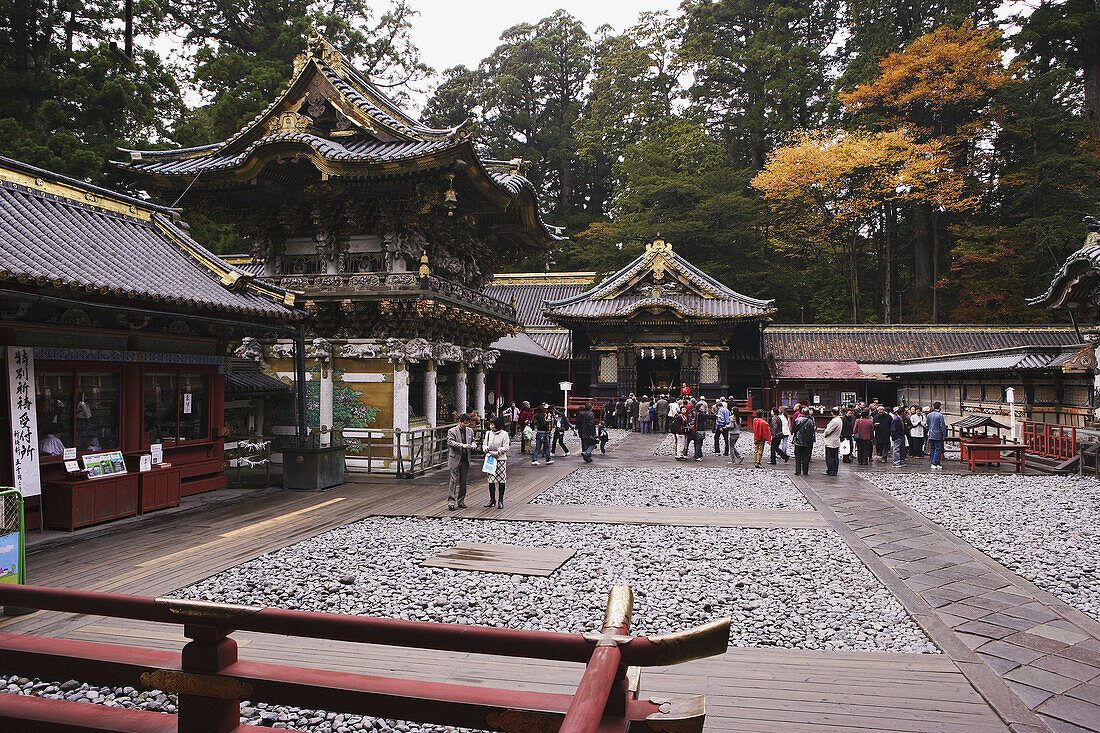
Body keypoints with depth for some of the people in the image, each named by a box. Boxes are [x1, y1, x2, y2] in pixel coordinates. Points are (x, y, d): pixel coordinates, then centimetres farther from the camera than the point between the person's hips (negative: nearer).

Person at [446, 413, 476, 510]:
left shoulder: (470, 431, 13)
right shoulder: (452, 431, -3)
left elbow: (472, 441, 22)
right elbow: (450, 442, -16)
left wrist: (472, 445, -2)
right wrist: (462, 445, -28)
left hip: (465, 460, 5)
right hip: (455, 459, -5)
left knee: (463, 481, 9)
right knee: (454, 480, -8)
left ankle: (461, 501, 16)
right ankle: (451, 501, -6)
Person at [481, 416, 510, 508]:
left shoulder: (504, 434, -3)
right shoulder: (488, 433, 10)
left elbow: (506, 447, -6)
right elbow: (484, 445, 10)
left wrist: (497, 452, -16)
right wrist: (488, 450, -10)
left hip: (501, 459, -3)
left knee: (501, 480, -1)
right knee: (491, 479, 2)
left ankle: (500, 501, 6)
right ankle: (492, 500, 12)